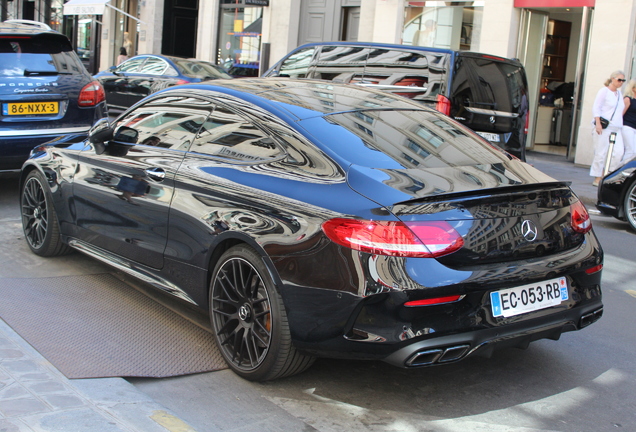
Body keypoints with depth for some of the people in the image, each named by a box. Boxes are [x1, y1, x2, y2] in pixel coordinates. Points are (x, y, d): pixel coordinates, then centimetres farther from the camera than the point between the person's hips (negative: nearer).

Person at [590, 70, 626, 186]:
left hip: (616, 128, 6)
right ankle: (597, 178, 3)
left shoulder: (619, 93, 19)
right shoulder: (604, 91, -2)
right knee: (601, 153, -5)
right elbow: (596, 108, -8)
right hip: (604, 127, -6)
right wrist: (598, 123, -18)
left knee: (619, 152, -10)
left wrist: (620, 125, 21)